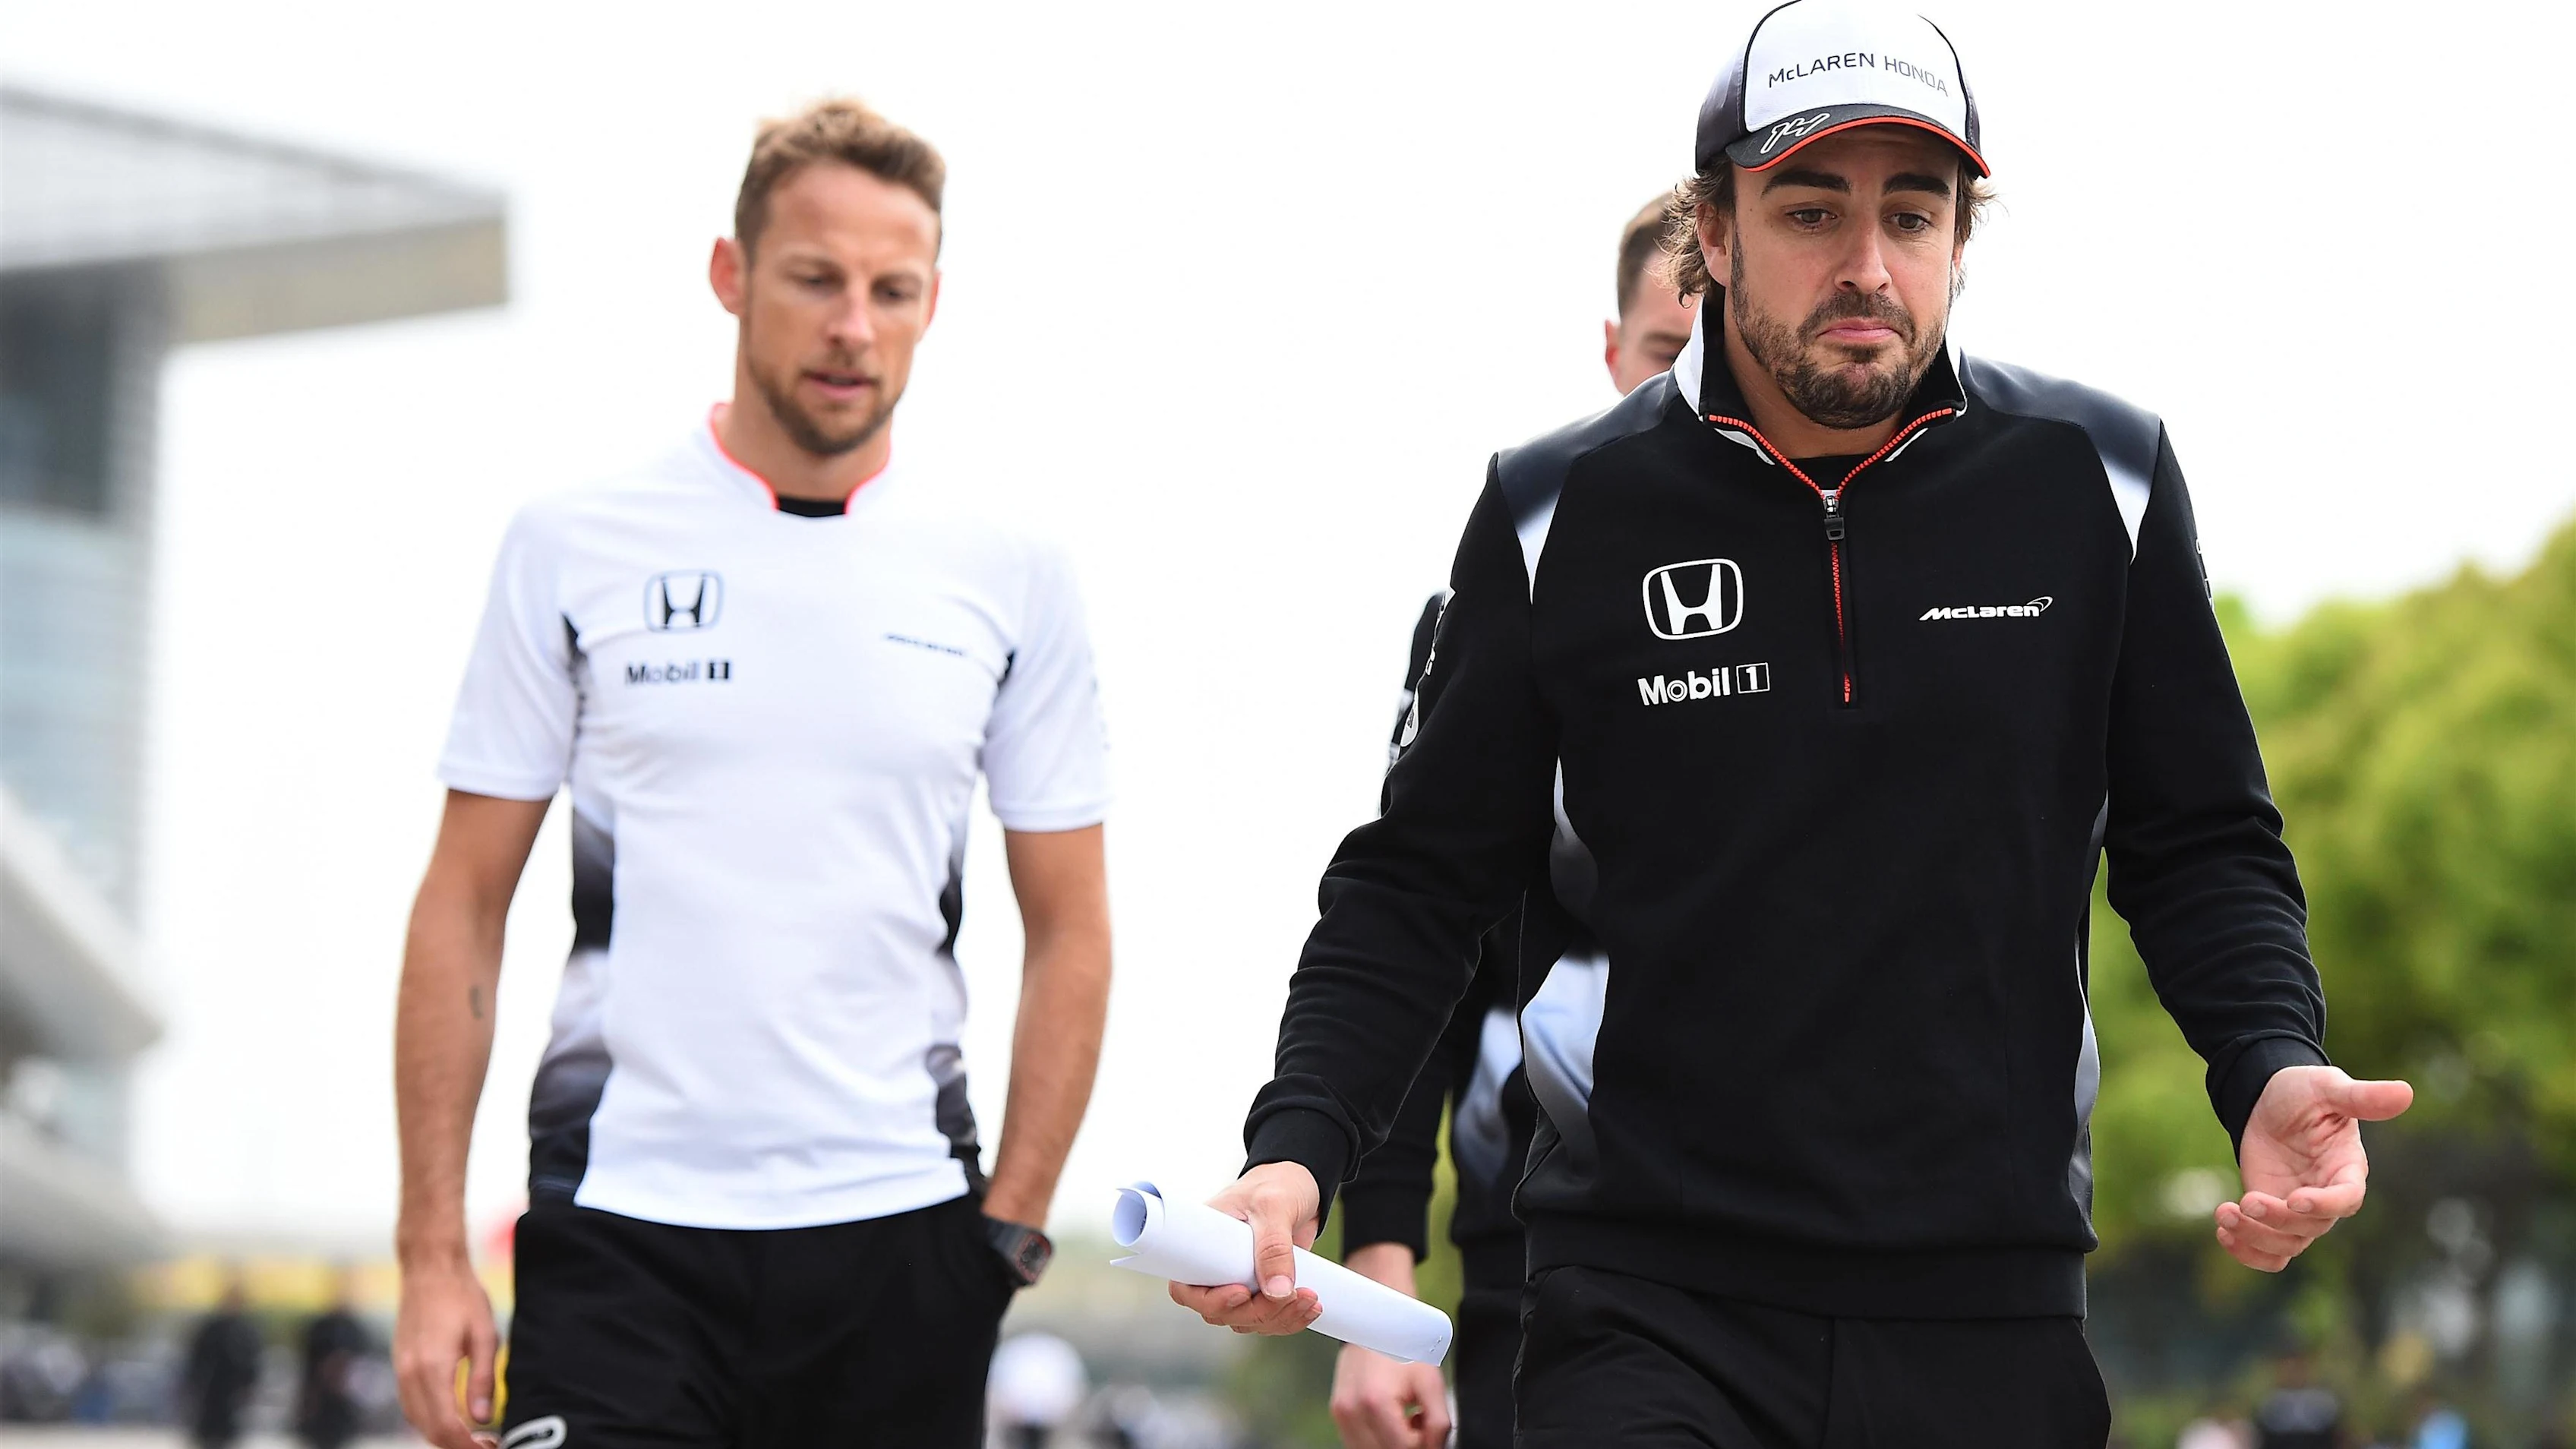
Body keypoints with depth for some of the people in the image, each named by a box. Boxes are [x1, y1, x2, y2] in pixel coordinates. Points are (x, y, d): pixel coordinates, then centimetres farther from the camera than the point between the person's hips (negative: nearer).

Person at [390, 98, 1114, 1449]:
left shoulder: (1011, 578, 6)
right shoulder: (574, 549, 3)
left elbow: (1069, 934, 11)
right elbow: (464, 907, 4)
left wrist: (1010, 1227, 1)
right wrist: (433, 1250, -2)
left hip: (900, 1233, 2)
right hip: (621, 1231, -1)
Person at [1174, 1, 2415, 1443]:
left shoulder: (2097, 479, 2)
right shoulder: (1562, 513, 0)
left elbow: (2204, 842, 9)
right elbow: (1424, 879, 6)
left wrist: (2274, 1066, -10)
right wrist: (1299, 1150, -8)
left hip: (1992, 1322, 2)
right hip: (1648, 1308, -1)